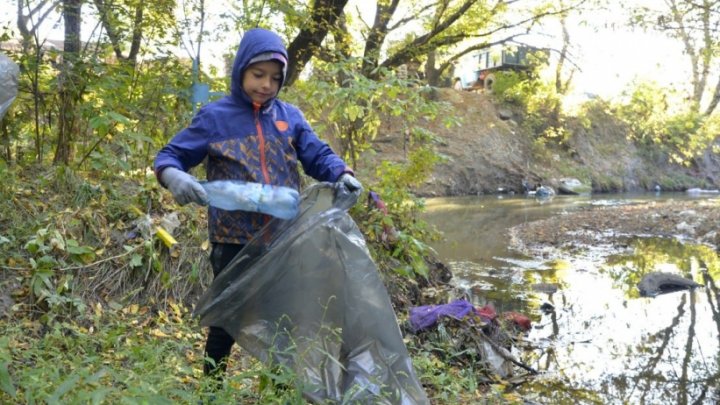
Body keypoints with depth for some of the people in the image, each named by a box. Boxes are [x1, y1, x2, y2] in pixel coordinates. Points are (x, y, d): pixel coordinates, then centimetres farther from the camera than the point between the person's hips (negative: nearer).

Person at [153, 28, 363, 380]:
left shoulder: (289, 116, 6)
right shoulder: (215, 116, -2)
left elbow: (318, 156, 8)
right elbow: (170, 156, 0)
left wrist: (342, 175, -14)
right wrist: (173, 177, -24)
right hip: (233, 241, -3)